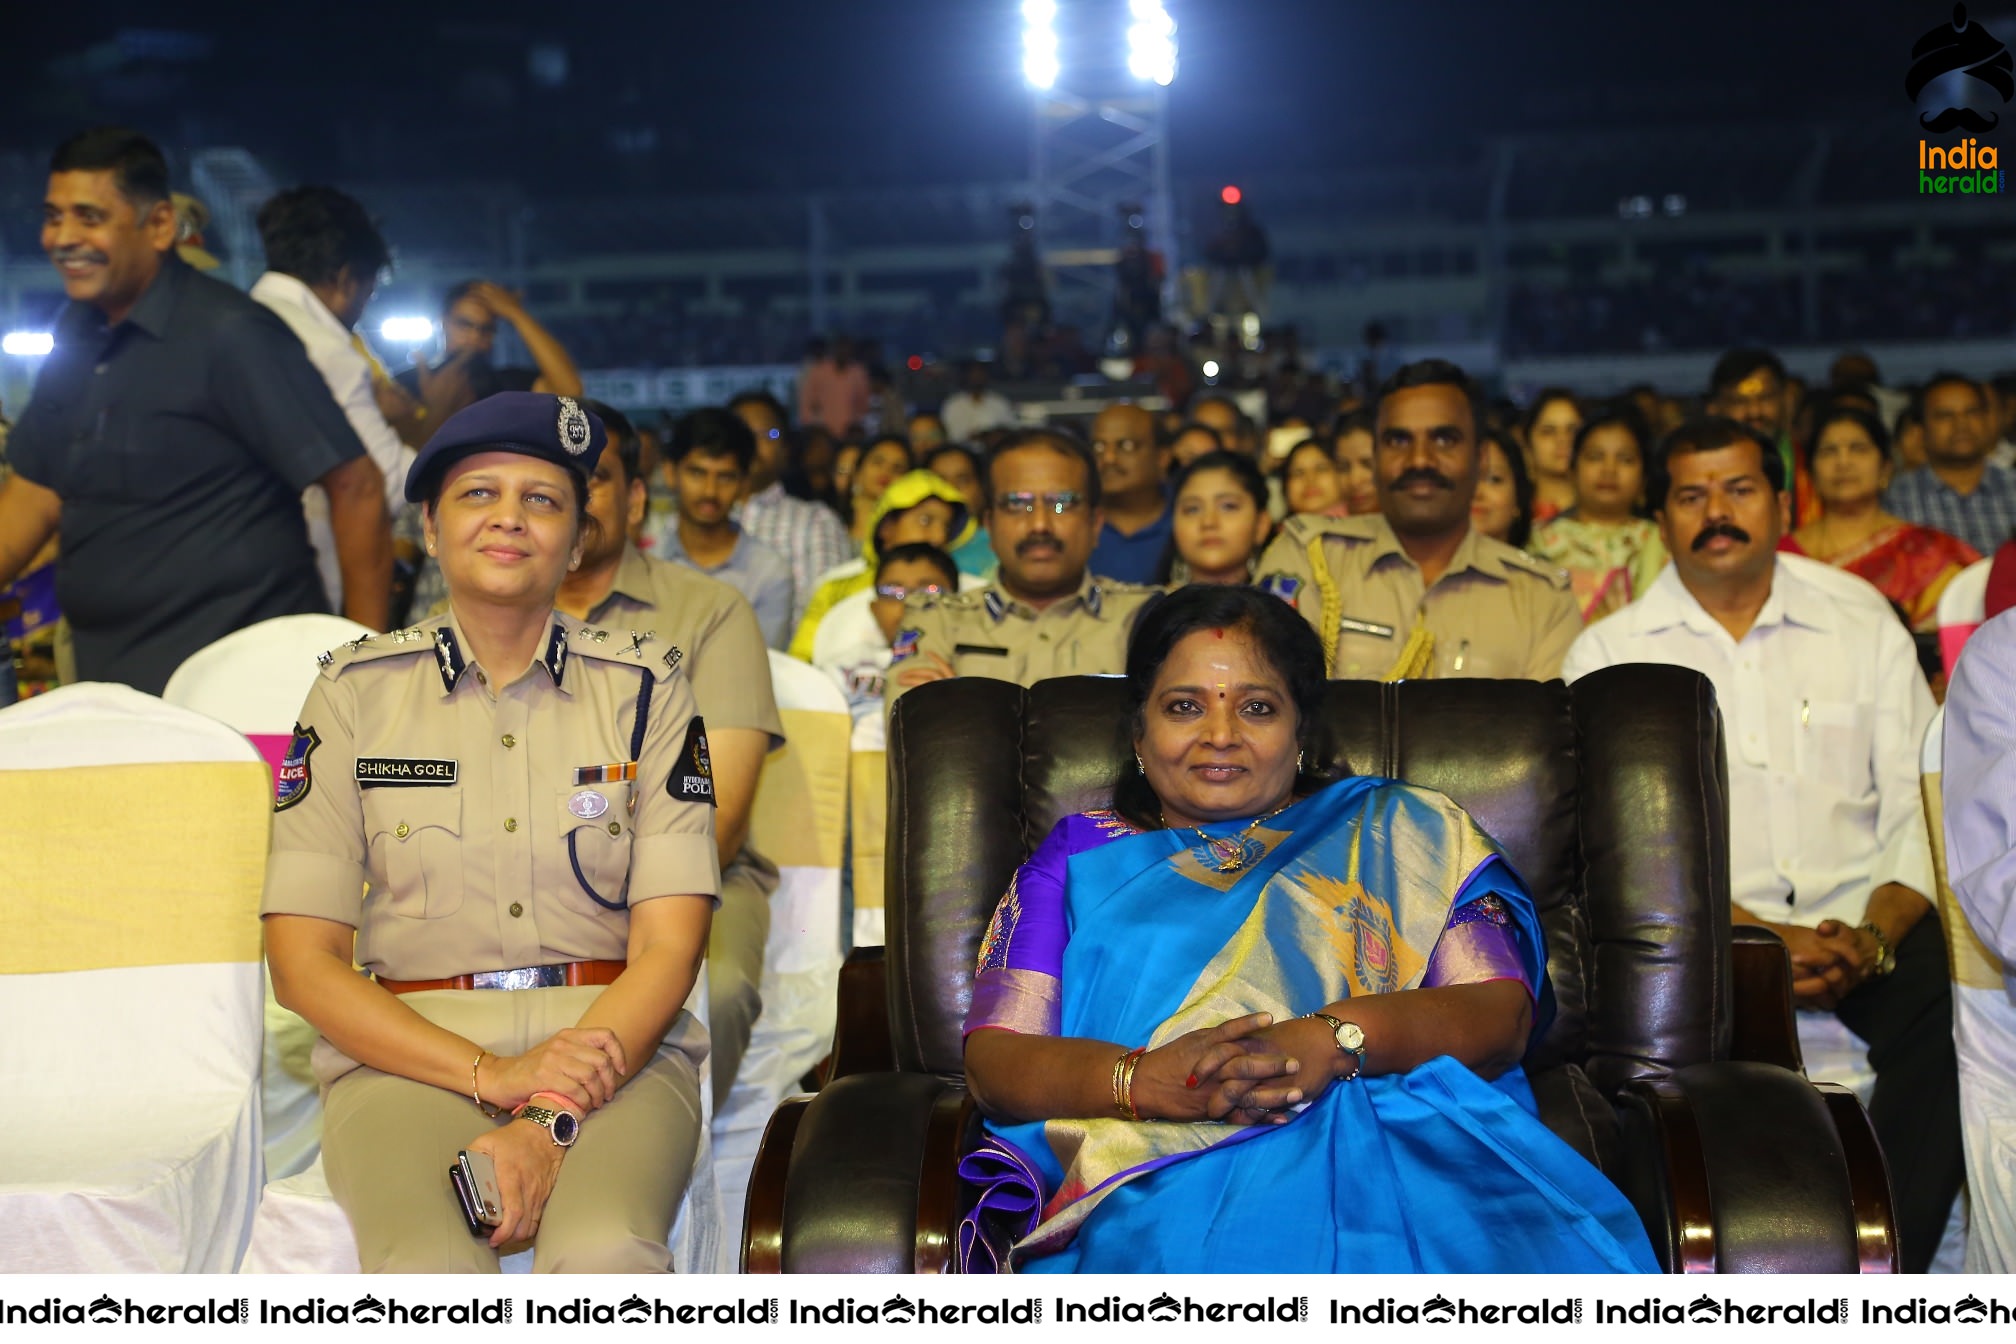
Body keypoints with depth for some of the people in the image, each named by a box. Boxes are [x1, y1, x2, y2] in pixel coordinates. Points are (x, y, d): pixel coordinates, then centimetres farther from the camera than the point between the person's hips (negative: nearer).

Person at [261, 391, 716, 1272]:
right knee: (428, 1270, -33)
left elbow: (668, 948, 1)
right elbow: (301, 958, 3)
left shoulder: (645, 686, 8)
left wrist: (550, 1119, -16)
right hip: (408, 1050, 0)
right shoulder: (356, 689, 8)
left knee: (604, 1256, -33)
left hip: (613, 1042, 0)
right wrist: (488, 1073, -12)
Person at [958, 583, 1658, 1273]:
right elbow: (992, 1061, 11)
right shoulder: (1080, 855, 24)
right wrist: (1148, 1079, -12)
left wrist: (1333, 1041, -14)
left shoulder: (1404, 835, 23)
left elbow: (1503, 1014, 8)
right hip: (1166, 1175, -1)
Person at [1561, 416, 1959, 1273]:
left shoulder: (1862, 620, 14)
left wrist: (1874, 938, -12)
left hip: (1861, 923, 2)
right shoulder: (1610, 652, 8)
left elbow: (1919, 808, 7)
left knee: (1954, 1005, -30)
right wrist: (1759, 936, -16)